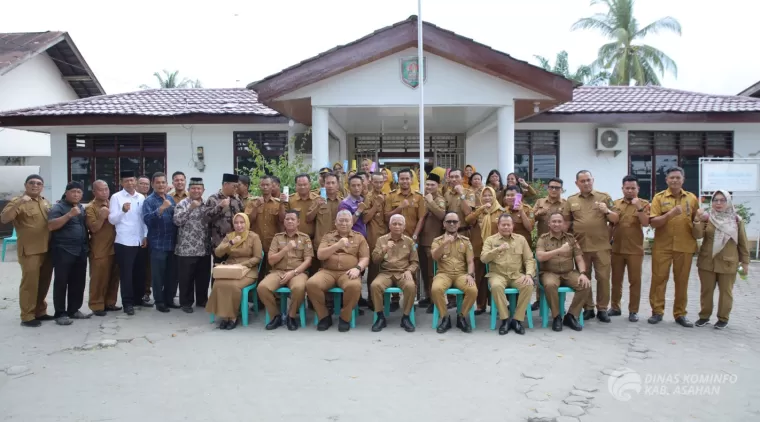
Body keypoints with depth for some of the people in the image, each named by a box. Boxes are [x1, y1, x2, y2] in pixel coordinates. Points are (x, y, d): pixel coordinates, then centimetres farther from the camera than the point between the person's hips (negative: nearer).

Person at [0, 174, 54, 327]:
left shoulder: (45, 202, 16)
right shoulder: (18, 202, -6)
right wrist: (19, 202, -32)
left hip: (47, 249, 7)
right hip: (29, 250, -7)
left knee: (44, 283, 13)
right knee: (30, 282, -6)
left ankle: (40, 312, 23)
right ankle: (27, 316, 1)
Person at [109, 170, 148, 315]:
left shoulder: (141, 197, 9)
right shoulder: (116, 197, -2)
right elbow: (112, 220, -8)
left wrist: (145, 236, 5)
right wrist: (123, 211, -25)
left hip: (140, 241, 4)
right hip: (124, 242, -4)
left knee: (140, 272, 12)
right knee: (126, 273, 0)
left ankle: (138, 298, 25)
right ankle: (128, 303, 5)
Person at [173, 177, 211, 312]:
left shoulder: (206, 205, 12)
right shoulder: (182, 204, -3)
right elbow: (177, 221, -18)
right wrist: (190, 208, -23)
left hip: (204, 249, 5)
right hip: (186, 249, -4)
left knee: (203, 277, 12)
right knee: (186, 278, 2)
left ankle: (202, 300, 26)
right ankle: (186, 303, 14)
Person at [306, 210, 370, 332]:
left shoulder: (359, 237, 15)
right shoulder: (328, 236, 17)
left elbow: (365, 258, 7)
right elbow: (320, 255, 2)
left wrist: (358, 268, -16)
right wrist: (337, 245, -12)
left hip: (348, 272, -1)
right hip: (328, 271, 2)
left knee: (354, 286, -37)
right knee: (311, 284, -29)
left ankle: (345, 318, -12)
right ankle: (324, 316, -8)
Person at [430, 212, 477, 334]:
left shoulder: (465, 241, 12)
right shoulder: (438, 240, 10)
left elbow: (470, 261, 6)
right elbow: (434, 257, -8)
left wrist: (470, 275, -13)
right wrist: (444, 243, -21)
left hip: (461, 274, 1)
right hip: (444, 273, -1)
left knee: (473, 290, -29)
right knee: (436, 289, -34)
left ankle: (462, 316, -4)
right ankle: (445, 317, -10)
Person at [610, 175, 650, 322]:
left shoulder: (643, 204, -1)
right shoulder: (615, 203, 7)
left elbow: (645, 223, -13)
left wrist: (639, 207, -23)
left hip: (635, 249, -3)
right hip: (617, 248, 3)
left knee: (635, 281, 2)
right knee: (616, 280, 10)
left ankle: (633, 310, 10)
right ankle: (615, 307, 21)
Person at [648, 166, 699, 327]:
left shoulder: (692, 198, 7)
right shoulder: (659, 197, 0)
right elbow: (653, 222, -8)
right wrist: (671, 213, -21)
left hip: (685, 246, 2)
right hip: (662, 246, -2)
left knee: (682, 281, 7)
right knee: (659, 278, 0)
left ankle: (680, 314, 16)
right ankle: (657, 311, 10)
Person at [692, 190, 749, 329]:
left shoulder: (736, 220, 1)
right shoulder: (706, 218, 1)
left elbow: (742, 242, 5)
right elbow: (697, 235, -11)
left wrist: (745, 261, 3)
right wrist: (698, 221, -25)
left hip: (728, 263, -1)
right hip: (707, 261, 1)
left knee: (726, 291, 7)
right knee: (706, 290, 10)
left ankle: (723, 318, 19)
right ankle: (704, 316, 21)